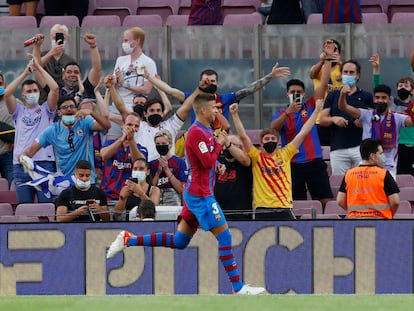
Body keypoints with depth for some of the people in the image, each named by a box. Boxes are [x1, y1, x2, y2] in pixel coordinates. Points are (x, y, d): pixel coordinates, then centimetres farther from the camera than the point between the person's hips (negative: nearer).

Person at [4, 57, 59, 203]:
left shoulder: (45, 109, 13)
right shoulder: (19, 110, 16)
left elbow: (55, 88, -1)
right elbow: (7, 93, -1)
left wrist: (39, 68, 2)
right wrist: (25, 73, 0)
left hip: (44, 162, -1)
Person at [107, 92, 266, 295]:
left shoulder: (206, 131, 15)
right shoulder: (197, 133, -16)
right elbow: (208, 162, -21)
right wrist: (218, 144, -8)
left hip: (196, 193, 10)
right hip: (200, 194, -10)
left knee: (179, 241, 11)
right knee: (224, 234, -8)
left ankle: (129, 240, 13)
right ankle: (238, 287, -7)